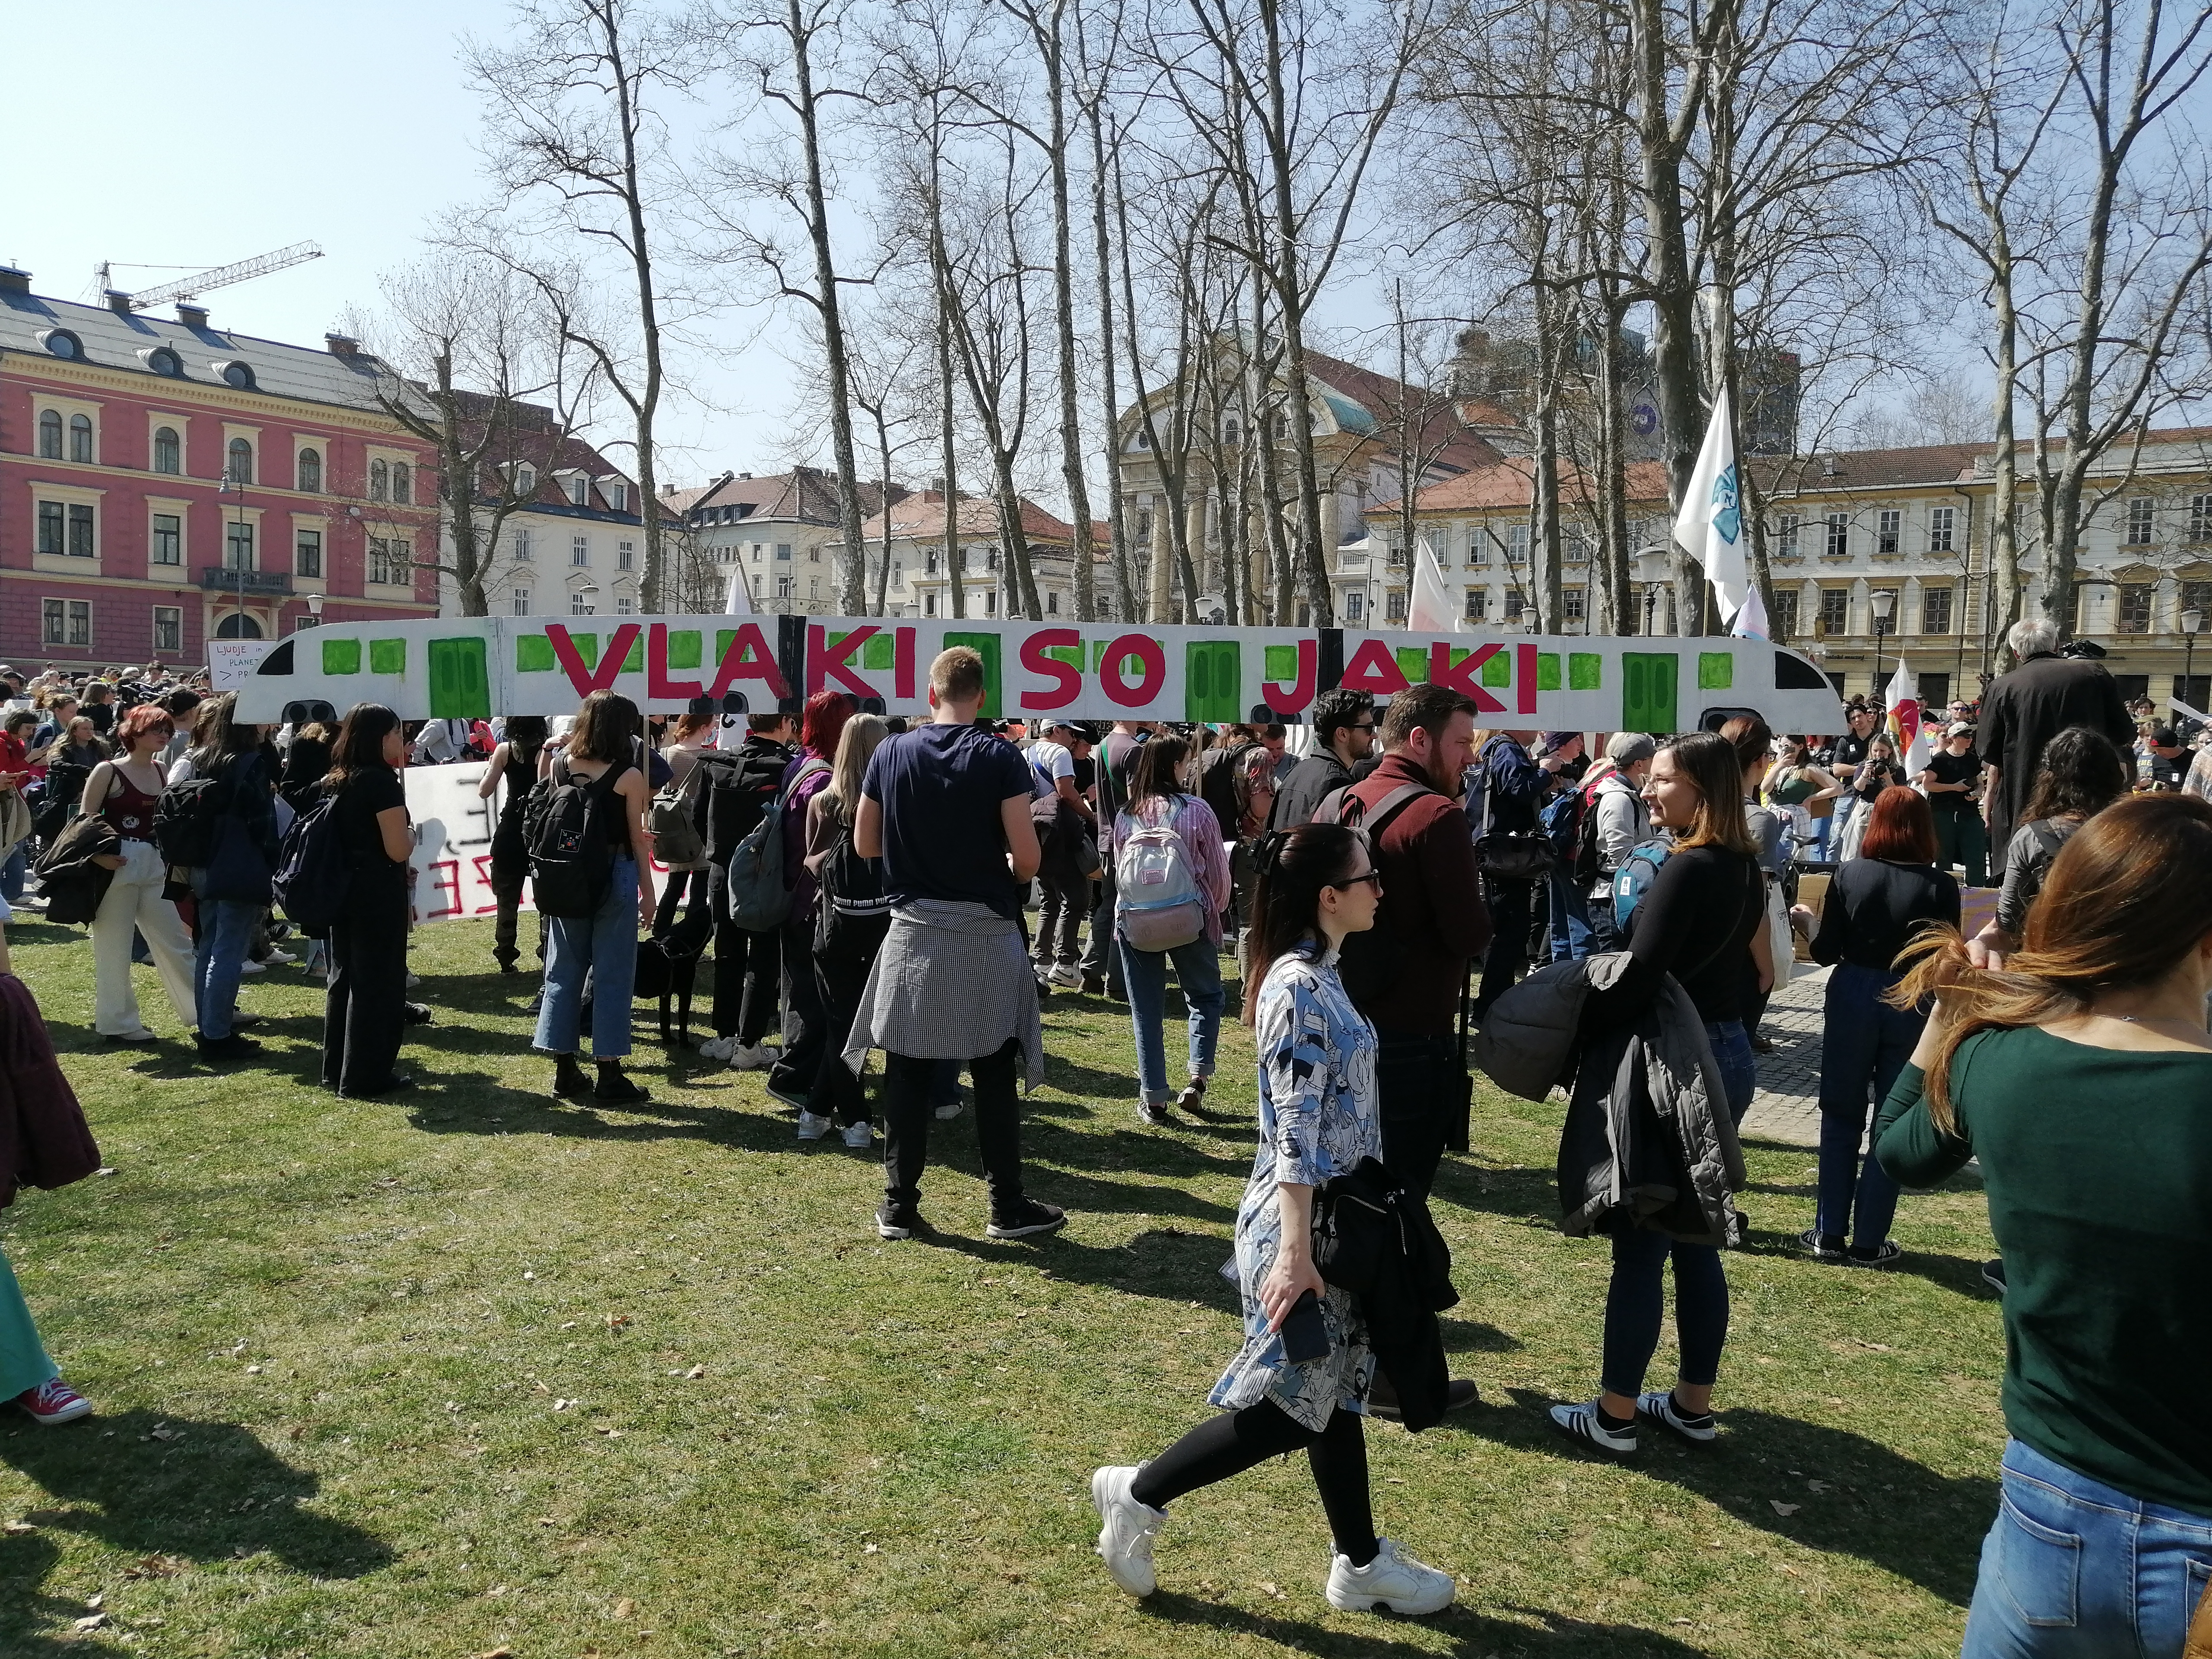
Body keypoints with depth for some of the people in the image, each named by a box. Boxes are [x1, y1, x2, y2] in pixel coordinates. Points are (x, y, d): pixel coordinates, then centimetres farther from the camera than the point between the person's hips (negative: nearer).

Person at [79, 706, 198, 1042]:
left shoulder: (161, 772, 9)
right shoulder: (108, 771, -8)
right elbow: (85, 819, -8)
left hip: (154, 865, 6)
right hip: (117, 865, -6)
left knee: (175, 942, 10)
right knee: (114, 947, 3)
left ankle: (202, 1010, 17)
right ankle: (118, 1023, 12)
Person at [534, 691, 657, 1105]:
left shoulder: (559, 766, 0)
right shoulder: (628, 776, -11)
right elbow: (638, 840, -7)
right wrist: (647, 892, 0)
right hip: (614, 878, -5)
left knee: (564, 970, 14)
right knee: (612, 975, 2)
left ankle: (565, 1071, 19)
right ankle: (609, 1077, 6)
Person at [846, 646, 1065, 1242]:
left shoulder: (890, 755, 0)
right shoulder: (1001, 758, -9)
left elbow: (865, 844, 6)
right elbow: (1027, 857, -13)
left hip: (912, 932, 2)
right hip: (984, 933, -2)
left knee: (907, 1073, 8)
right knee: (993, 1075, 7)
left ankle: (899, 1205, 14)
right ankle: (1008, 1205, 14)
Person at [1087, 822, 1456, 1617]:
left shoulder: (1316, 974, 8)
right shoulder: (1300, 987, -21)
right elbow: (1295, 1131, -25)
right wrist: (1294, 1251, -26)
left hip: (1334, 1220, 9)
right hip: (1302, 1225, -9)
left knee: (1337, 1392, 16)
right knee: (1289, 1404, 2)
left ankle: (1360, 1562, 28)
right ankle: (1137, 1494, 15)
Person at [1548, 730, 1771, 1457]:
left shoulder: (1686, 870, -19)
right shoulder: (1743, 868, 9)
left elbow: (1635, 982, -23)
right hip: (1728, 1059, 10)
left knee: (1640, 1242, 0)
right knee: (1694, 1238, 16)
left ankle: (1613, 1417, 9)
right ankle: (1693, 1404, 26)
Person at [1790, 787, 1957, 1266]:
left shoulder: (1849, 875, -7)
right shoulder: (1941, 886, -9)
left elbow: (1826, 953, -5)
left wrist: (1807, 922, 13)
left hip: (1853, 998, 1)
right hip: (1913, 1007, -1)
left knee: (1841, 1118, 13)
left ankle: (1829, 1234, 15)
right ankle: (1868, 1241, 13)